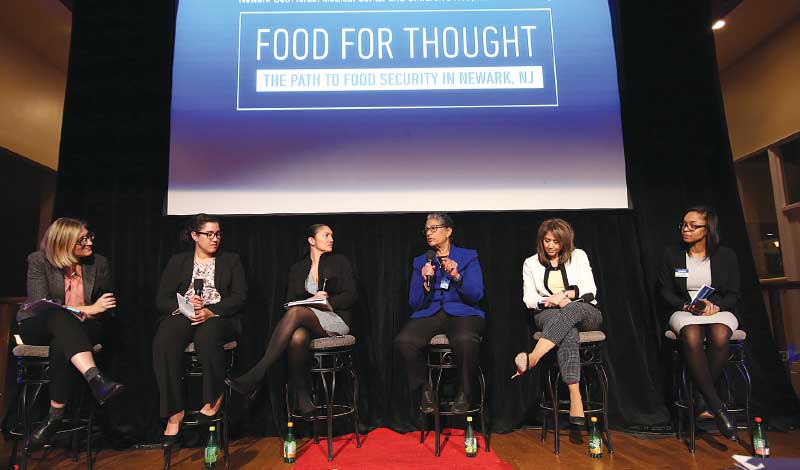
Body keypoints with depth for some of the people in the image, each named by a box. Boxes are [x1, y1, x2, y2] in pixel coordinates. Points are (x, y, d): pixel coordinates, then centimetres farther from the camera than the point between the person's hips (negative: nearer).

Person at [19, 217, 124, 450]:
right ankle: (97, 380, -54)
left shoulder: (99, 263, 3)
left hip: (79, 330, 2)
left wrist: (87, 314, -9)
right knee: (59, 316, -38)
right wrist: (86, 309, -20)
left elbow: (107, 305, 12)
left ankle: (55, 416, -27)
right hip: (38, 325, -2)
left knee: (63, 346, -35)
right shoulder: (39, 260, -4)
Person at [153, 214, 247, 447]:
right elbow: (162, 299, 9)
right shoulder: (178, 261, 19)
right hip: (182, 315, 2)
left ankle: (214, 399, -19)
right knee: (163, 341, -32)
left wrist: (210, 312, -13)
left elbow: (240, 297, 3)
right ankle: (174, 412, -25)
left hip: (218, 317, -1)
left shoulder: (231, 260, 16)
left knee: (207, 335, -37)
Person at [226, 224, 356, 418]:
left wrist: (326, 302, -11)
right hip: (306, 322, 2)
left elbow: (351, 296, 4)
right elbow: (290, 301, 10)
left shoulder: (339, 262, 12)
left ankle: (254, 377, -36)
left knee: (296, 312, -34)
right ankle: (301, 398, -25)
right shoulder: (297, 269, 18)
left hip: (336, 320, -2)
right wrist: (311, 300, -10)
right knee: (297, 338, -37)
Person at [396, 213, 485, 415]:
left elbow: (476, 295, -1)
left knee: (466, 340, -37)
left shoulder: (468, 256, 10)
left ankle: (464, 393, -10)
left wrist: (457, 276, -17)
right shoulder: (421, 262, 16)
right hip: (429, 314, 2)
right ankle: (424, 390, -5)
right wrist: (426, 283, -10)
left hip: (462, 312, -2)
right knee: (404, 340, -29)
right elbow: (414, 303, 9)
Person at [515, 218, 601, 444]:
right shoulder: (531, 263, 13)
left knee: (571, 310, -39)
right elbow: (529, 299, 6)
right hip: (548, 314, 0)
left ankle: (532, 359, -54)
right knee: (568, 331, -38)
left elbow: (590, 290, 3)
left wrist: (565, 295, -13)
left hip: (585, 312, 1)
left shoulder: (578, 256, 12)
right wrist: (552, 301, -12)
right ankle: (576, 401, -48)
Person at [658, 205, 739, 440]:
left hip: (719, 311, 1)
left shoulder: (726, 255, 8)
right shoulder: (672, 255, 8)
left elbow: (733, 294, 7)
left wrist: (715, 304, -14)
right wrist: (686, 305, -12)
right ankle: (717, 407, -30)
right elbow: (665, 291, 6)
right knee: (692, 338, -37)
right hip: (684, 311, 0)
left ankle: (704, 399, -19)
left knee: (719, 336, -37)